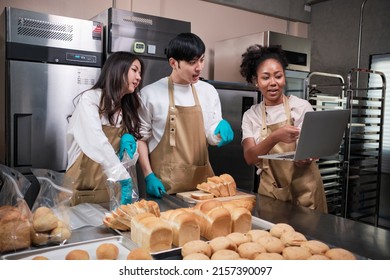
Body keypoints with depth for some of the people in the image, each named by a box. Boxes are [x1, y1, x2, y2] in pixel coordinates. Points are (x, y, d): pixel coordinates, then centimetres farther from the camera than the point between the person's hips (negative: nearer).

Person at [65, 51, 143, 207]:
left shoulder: (128, 107, 11)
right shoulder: (90, 99, -10)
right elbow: (97, 143, -23)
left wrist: (128, 137, -10)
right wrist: (123, 177, -32)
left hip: (112, 190, 6)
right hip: (84, 189, -6)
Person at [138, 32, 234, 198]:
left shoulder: (209, 91, 4)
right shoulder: (150, 93, -6)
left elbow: (212, 138, 10)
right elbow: (141, 138, 1)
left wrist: (222, 128, -12)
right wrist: (148, 176, -6)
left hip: (202, 179, 3)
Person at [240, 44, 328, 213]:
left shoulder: (302, 107, -4)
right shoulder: (250, 116, 0)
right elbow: (250, 158, -12)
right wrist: (275, 137, -30)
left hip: (304, 190, -1)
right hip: (271, 193, 1)